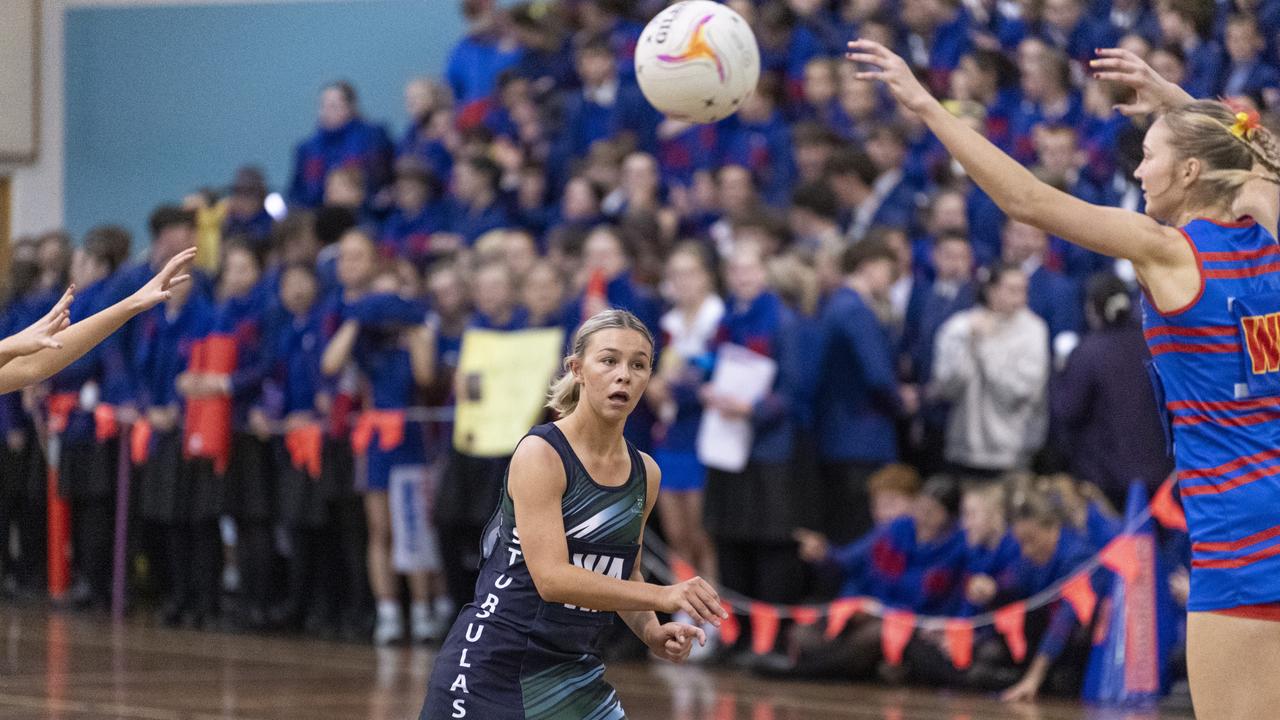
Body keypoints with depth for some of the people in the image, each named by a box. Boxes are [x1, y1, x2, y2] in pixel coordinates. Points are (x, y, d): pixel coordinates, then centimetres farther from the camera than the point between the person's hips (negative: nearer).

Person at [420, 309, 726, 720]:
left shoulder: (645, 474, 6)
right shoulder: (540, 453, -14)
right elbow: (551, 577, -24)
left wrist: (652, 633, 1)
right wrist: (663, 596, -30)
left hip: (572, 671, 6)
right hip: (489, 669, -6)